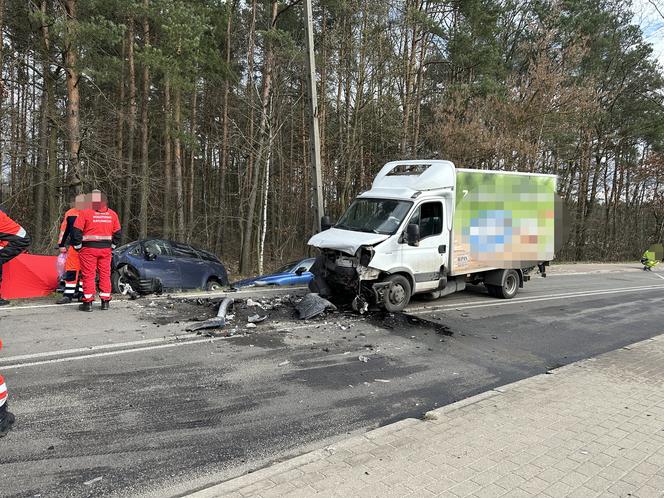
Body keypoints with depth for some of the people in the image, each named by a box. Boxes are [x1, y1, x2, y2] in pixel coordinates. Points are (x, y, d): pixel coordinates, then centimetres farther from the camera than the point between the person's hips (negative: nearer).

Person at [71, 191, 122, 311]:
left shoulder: (84, 213, -6)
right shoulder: (112, 214, 6)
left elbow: (76, 231, -8)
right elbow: (118, 232, 10)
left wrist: (78, 246, 4)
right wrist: (112, 246, 19)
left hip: (89, 248, -3)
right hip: (106, 249, 4)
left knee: (89, 275, 2)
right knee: (105, 275, 10)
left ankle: (88, 302, 4)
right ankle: (105, 301, 14)